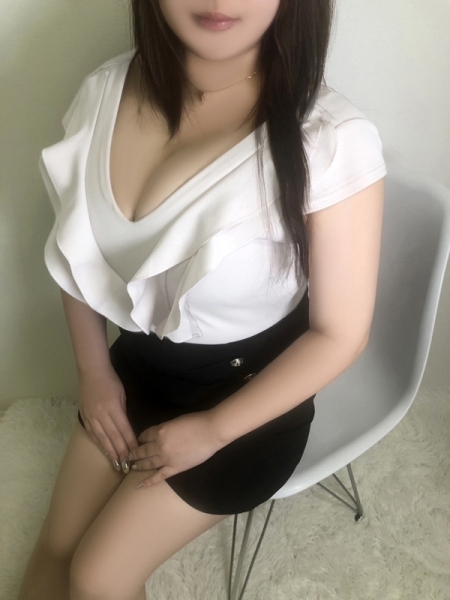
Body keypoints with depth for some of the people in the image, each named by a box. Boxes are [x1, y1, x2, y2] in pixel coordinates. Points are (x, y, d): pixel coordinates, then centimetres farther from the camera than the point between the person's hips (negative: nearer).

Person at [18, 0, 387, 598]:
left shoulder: (331, 140, -29)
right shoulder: (106, 91, -12)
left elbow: (340, 333, -18)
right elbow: (76, 248, 4)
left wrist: (211, 431, -13)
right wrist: (94, 371, 0)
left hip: (248, 393, -4)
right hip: (138, 364, 5)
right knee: (54, 550, 9)